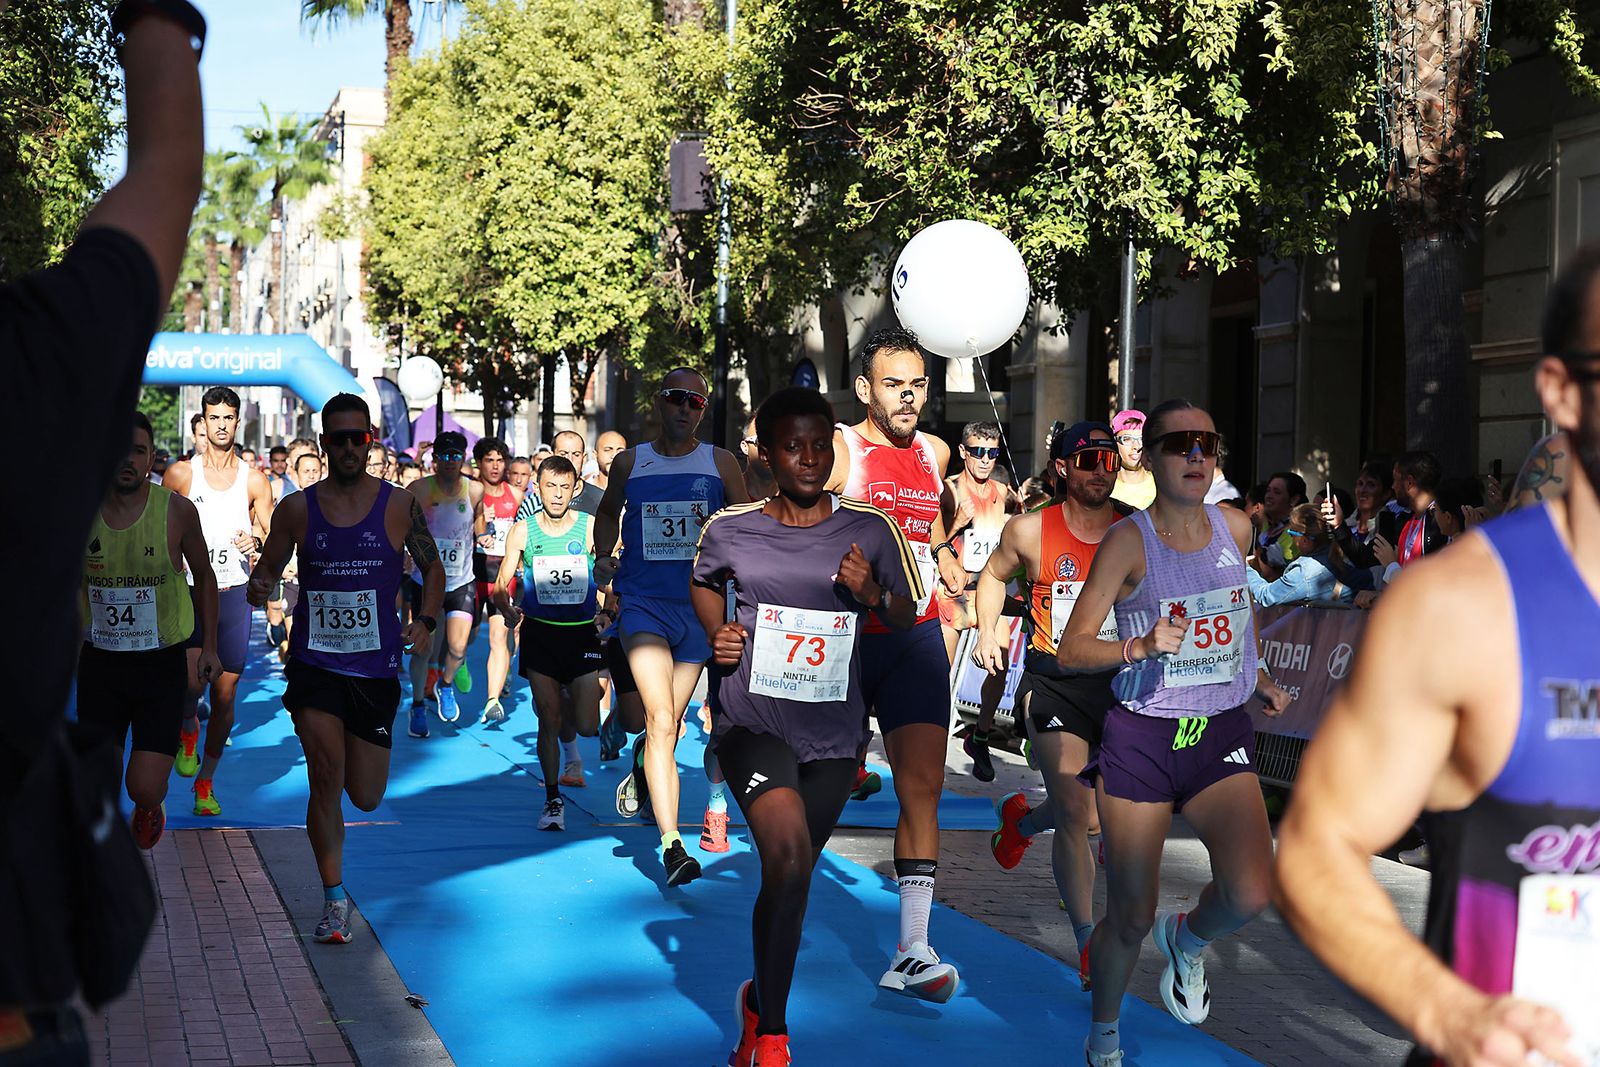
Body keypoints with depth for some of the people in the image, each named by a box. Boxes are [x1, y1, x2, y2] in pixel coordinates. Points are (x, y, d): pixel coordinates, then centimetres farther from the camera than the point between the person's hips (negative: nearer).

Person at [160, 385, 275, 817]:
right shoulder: (180, 474, 2)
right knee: (192, 681, -20)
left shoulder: (254, 480, 6)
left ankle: (206, 782, 19)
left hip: (235, 594, 2)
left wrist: (257, 542, -14)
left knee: (225, 695, 3)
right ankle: (187, 730, 15)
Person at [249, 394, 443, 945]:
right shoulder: (298, 508, 2)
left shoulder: (399, 505, 0)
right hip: (313, 663, 0)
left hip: (377, 667, 0)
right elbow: (267, 568, 12)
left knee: (365, 797, 7)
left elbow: (433, 569, 10)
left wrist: (425, 622, -6)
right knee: (325, 781, -13)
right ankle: (334, 900, 1)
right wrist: (259, 585, -12)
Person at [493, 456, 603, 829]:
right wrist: (507, 609, -17)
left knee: (587, 727, -3)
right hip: (540, 631, 0)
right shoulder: (523, 531, 0)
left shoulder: (591, 528, -3)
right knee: (548, 722, -2)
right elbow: (502, 582, 3)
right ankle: (553, 798, 13)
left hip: (583, 632, 0)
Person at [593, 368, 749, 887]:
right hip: (644, 605, -2)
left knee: (669, 722, 15)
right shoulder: (629, 463, 6)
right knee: (660, 719, -18)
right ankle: (672, 844, -23)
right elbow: (608, 513, 23)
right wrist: (603, 556, 5)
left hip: (700, 606, 2)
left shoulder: (721, 463, 5)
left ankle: (642, 773, 50)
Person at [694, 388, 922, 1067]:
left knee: (789, 875, 12)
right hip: (753, 719, -3)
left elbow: (907, 617, 10)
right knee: (789, 859, -23)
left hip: (832, 729, 3)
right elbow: (704, 583, 20)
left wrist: (872, 594, -12)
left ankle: (759, 999, 40)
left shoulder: (870, 530, 0)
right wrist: (717, 634, 1)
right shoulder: (730, 528, -1)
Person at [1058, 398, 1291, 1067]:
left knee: (1251, 893, -19)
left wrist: (1258, 675, 19)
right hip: (1141, 737, -3)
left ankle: (1188, 940, 16)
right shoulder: (1130, 540, -10)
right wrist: (1141, 647, -26)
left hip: (1222, 735, 3)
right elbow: (1071, 650, -11)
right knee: (1130, 917, 1)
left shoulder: (1236, 528, 4)